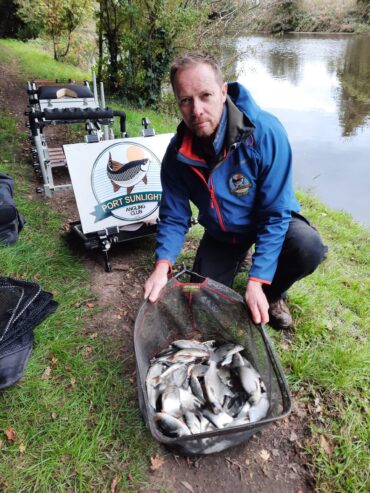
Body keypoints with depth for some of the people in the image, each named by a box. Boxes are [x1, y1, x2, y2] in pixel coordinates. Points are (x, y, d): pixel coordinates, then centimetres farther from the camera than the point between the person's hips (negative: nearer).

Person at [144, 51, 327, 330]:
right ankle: (235, 261, 33)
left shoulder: (265, 132, -30)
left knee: (308, 248, -33)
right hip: (221, 234, 3)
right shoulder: (177, 154, -20)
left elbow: (275, 213, -28)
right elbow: (174, 217, -11)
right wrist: (163, 264, -30)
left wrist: (257, 283, -34)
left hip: (272, 222, -2)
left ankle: (273, 295, 2)